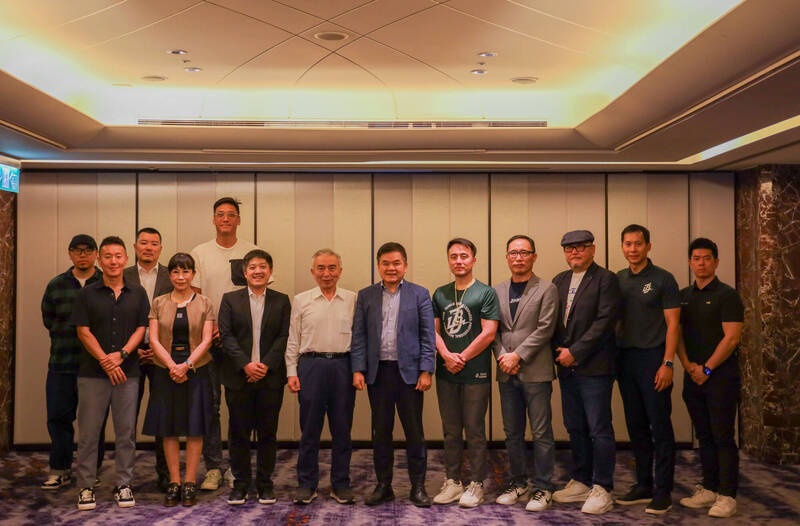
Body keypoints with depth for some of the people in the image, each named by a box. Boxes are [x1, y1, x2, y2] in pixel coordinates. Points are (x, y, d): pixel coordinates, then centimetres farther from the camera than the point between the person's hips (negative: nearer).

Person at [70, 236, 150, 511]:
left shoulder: (137, 294, 7)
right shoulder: (87, 294, 3)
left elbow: (141, 328, 3)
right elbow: (83, 331, -2)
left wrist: (122, 354, -12)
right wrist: (105, 361, -12)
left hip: (127, 372, 1)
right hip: (92, 372, -1)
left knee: (126, 432, 6)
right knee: (88, 432, 3)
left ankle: (123, 485, 16)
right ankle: (86, 486, 12)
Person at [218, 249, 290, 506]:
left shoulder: (281, 301, 7)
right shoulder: (230, 300, 6)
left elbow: (284, 337, 0)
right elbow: (226, 336, -2)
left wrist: (266, 364, -13)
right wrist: (245, 364, -14)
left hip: (270, 377, 0)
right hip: (238, 378, 0)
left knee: (268, 433, 6)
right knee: (239, 433, 5)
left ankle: (265, 483, 16)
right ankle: (240, 483, 15)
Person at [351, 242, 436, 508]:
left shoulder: (420, 294, 2)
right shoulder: (365, 295, 7)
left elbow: (428, 336, -1)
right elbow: (358, 336, 5)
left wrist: (426, 371, -8)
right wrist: (357, 370, -3)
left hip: (409, 371, -2)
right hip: (377, 372, 2)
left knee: (414, 431, 4)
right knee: (381, 431, 9)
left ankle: (418, 486, 14)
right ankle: (383, 486, 20)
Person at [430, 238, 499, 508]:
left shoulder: (486, 293, -2)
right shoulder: (440, 294, 12)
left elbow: (488, 334, -9)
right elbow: (434, 329, 8)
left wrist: (462, 358, -9)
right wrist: (447, 356, -9)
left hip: (476, 372, -4)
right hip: (446, 373, 4)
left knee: (474, 431, 2)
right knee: (451, 430, 10)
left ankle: (476, 484, 11)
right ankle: (452, 481, 19)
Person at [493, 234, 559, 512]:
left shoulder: (546, 289, -2)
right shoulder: (498, 291, 11)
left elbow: (545, 329, -9)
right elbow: (494, 330, 9)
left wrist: (517, 355, -14)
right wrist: (502, 356, -7)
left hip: (536, 371, -4)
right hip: (507, 373, 5)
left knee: (541, 433, 0)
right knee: (512, 433, 12)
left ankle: (543, 488, 9)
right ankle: (518, 482, 23)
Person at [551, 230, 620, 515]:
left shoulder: (606, 279, -5)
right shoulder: (559, 280, 14)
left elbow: (605, 321, -14)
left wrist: (575, 352, -15)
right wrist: (558, 352, -1)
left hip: (594, 366, -6)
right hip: (567, 366, 7)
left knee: (599, 429, -2)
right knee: (575, 428, 13)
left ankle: (601, 489, 5)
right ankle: (581, 482, 24)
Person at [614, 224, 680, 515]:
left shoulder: (663, 279, -4)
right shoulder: (617, 279, 9)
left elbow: (672, 324, -6)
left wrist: (667, 363, -13)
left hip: (652, 359, -5)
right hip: (625, 359, 5)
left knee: (660, 426, -1)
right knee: (635, 426, 10)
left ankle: (663, 491, 7)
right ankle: (643, 485, 21)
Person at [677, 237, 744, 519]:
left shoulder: (726, 295, -5)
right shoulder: (683, 296, 11)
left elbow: (732, 338, -12)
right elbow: (676, 333, 10)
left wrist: (706, 369, -13)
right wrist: (688, 365, -4)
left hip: (721, 377, -5)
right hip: (693, 377, 5)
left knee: (723, 437, -3)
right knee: (704, 437, 11)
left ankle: (727, 495, 3)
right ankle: (709, 489, 19)